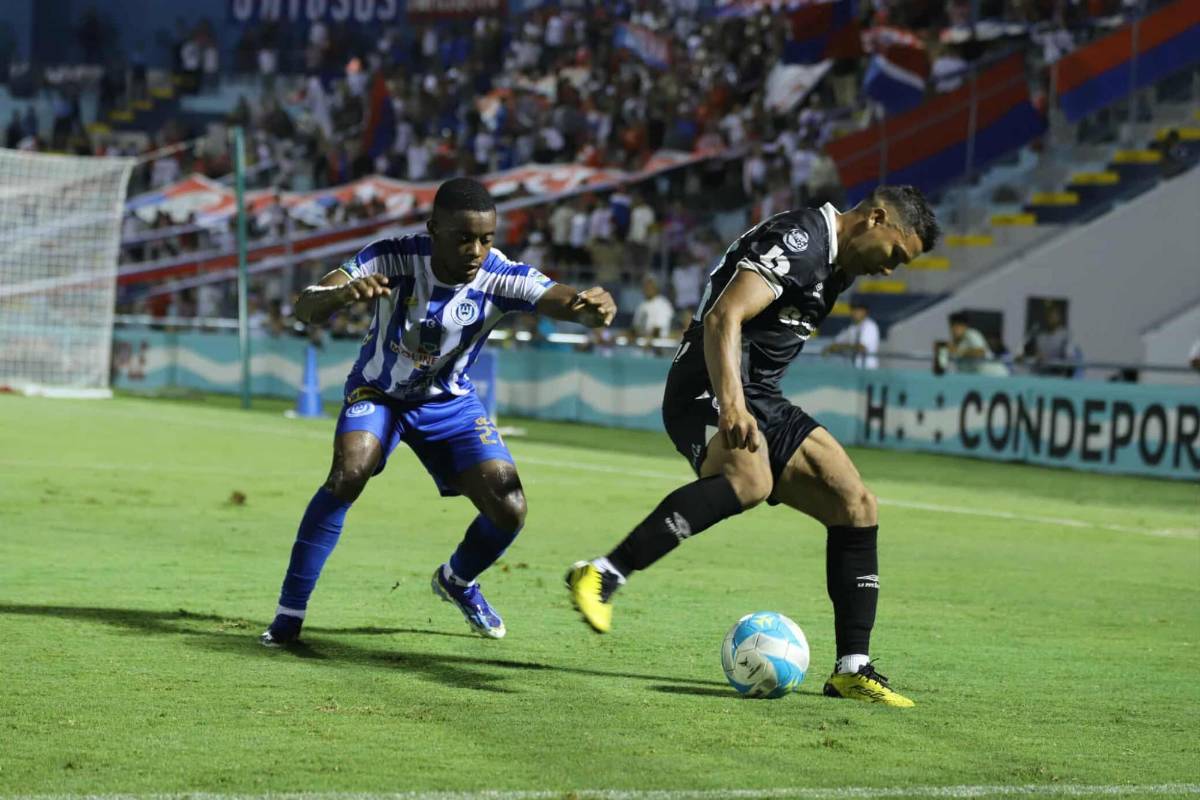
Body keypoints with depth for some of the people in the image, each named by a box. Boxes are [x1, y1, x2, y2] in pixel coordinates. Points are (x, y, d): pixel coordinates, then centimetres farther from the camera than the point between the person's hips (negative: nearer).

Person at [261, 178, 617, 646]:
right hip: (379, 392, -2)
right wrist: (341, 294, -59)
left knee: (509, 510, -10)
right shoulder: (393, 259, -29)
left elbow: (569, 302, -38)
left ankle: (457, 582, 26)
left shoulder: (500, 278, -26)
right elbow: (304, 309, -35)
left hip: (450, 404, 2)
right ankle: (288, 615, -21)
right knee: (347, 475, -30)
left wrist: (597, 307, -64)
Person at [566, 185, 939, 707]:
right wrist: (731, 403, -40)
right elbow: (723, 318, -27)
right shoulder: (799, 239, -14)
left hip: (761, 405, 10)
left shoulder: (837, 266, 19)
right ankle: (601, 576, -37)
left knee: (857, 507, 0)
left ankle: (852, 669, 5)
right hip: (709, 394, -10)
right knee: (749, 479, -38)